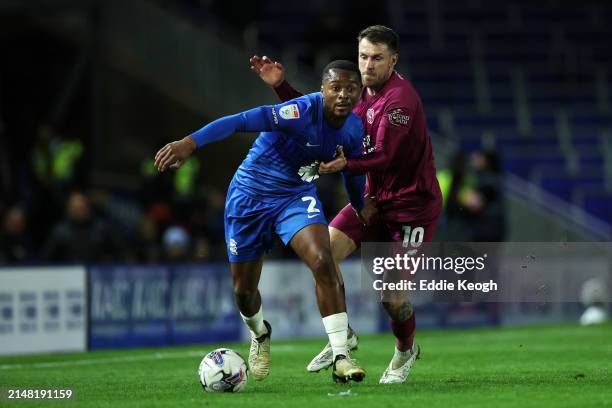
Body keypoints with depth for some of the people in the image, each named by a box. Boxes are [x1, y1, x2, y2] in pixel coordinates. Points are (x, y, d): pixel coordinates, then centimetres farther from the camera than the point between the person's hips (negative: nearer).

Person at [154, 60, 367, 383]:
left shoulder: (354, 129, -7)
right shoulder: (303, 111, -29)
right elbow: (242, 121, -40)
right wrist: (191, 142, -52)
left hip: (297, 196, 3)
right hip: (250, 195, -3)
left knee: (323, 262, -24)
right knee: (243, 289, 7)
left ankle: (340, 359, -22)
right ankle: (260, 334, 44)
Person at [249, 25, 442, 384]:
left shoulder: (400, 98, -22)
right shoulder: (360, 92, 4)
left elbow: (384, 155, -31)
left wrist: (346, 164, -48)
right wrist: (280, 85, 3)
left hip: (413, 205, -7)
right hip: (375, 199, 7)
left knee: (392, 297, -8)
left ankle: (405, 351, 26)